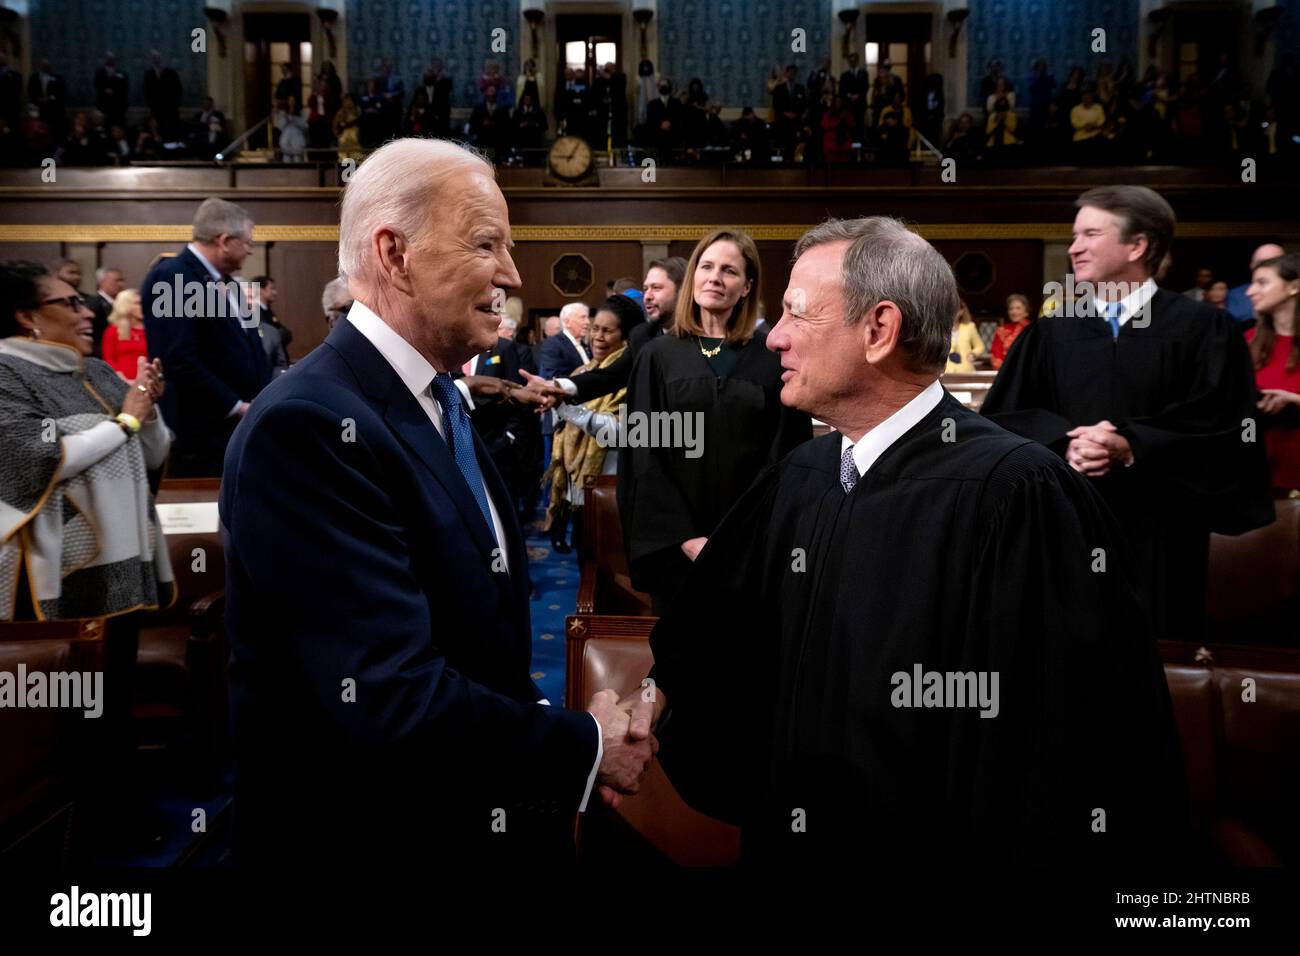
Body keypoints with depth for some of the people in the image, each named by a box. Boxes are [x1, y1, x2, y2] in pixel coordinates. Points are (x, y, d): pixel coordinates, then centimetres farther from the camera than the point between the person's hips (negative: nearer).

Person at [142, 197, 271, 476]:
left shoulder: (225, 281, 16)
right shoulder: (170, 278, -12)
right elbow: (179, 361, -21)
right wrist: (238, 408, -15)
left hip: (242, 428, 8)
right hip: (201, 435, -8)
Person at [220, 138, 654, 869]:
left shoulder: (440, 403, 6)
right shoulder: (309, 426, -24)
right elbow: (394, 704, -29)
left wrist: (546, 722, -5)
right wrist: (584, 747, -17)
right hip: (369, 839, -8)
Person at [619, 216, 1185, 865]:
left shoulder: (1015, 492, -24)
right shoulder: (799, 478, 0)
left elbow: (1072, 739, -22)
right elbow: (718, 621, 12)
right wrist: (660, 690, -2)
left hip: (938, 846, -6)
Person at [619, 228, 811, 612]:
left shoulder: (773, 358, 2)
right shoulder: (657, 356, 2)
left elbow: (787, 454, 0)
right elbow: (643, 456, -2)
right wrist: (684, 537, -12)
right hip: (676, 548, 0)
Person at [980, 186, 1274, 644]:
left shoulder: (1203, 328, 2)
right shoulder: (1049, 334, 9)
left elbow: (1222, 427, -6)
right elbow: (1000, 416, 3)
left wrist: (1132, 447, -18)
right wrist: (1065, 441, -15)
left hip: (1159, 533, -2)